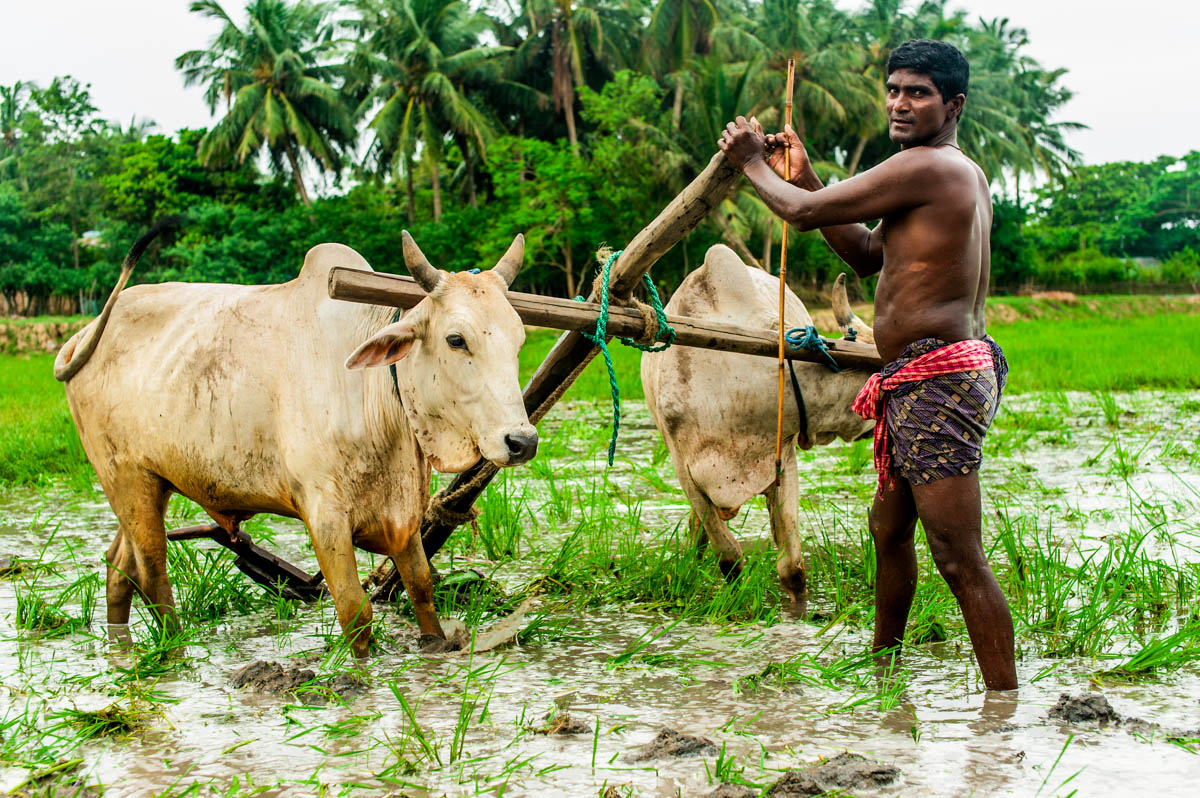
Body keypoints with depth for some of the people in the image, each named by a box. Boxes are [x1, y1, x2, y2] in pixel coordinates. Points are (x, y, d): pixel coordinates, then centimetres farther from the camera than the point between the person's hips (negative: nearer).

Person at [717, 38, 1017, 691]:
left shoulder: (926, 167, -14)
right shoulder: (964, 175, 18)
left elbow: (801, 214, -10)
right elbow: (866, 256, 25)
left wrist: (752, 164, 9)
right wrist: (804, 177, 20)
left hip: (936, 384, -11)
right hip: (924, 384, 11)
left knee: (960, 560, -11)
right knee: (888, 527, 25)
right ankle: (882, 663, 43)